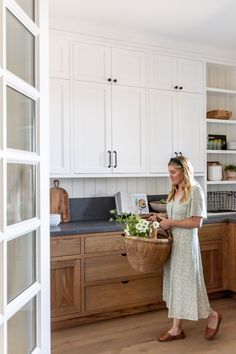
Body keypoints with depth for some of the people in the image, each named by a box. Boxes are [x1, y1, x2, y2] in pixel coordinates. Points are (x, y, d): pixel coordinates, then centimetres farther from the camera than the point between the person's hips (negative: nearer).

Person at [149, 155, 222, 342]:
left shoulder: (195, 190, -13)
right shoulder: (175, 191, 10)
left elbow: (196, 222, -17)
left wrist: (171, 222, -17)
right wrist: (160, 217, 3)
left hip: (186, 243, -8)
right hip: (172, 242, 8)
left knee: (187, 283, 3)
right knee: (175, 283, 11)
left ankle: (213, 315, 28)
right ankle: (177, 328, 21)